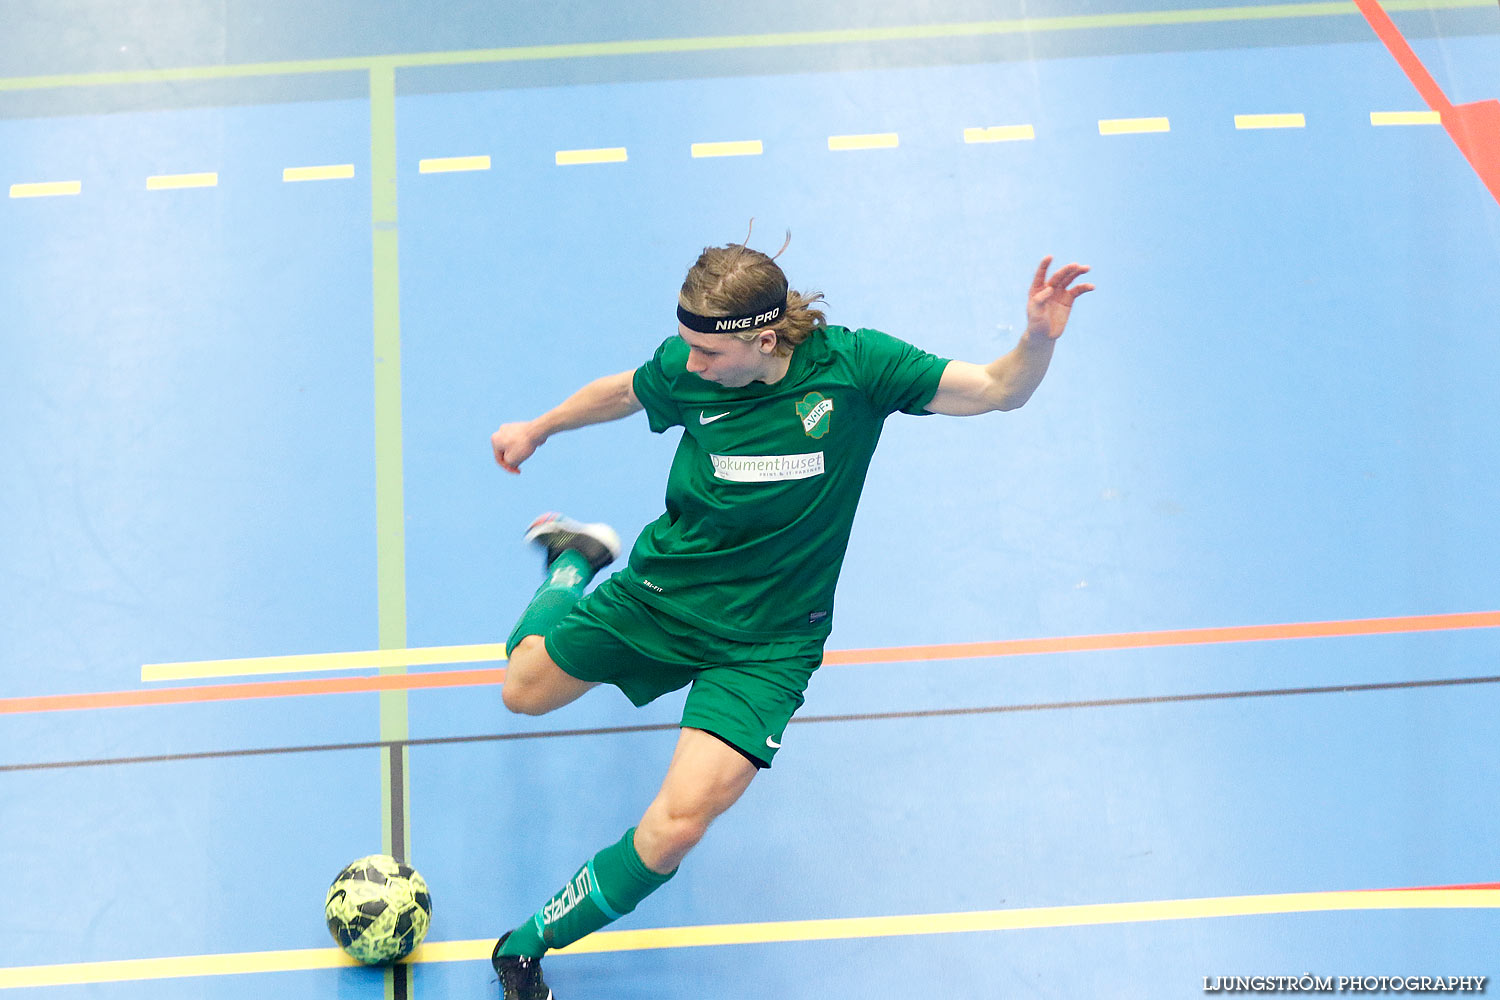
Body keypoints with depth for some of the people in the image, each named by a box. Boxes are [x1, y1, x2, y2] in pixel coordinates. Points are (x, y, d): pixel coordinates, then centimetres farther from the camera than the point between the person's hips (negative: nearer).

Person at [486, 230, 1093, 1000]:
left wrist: (1038, 339, -40)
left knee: (676, 826, -20)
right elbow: (623, 392, 8)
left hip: (765, 644, -3)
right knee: (525, 692, 20)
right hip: (661, 592, 3)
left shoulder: (852, 365, -22)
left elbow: (999, 391, -20)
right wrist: (538, 429, 22)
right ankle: (576, 562, 50)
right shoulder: (685, 369, -16)